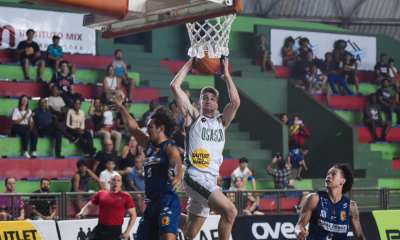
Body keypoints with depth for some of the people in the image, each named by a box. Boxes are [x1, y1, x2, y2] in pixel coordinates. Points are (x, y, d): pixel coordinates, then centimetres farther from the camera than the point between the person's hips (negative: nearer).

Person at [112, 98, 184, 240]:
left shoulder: (169, 147, -6)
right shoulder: (149, 146, 18)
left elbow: (176, 162, -27)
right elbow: (133, 127, 30)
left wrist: (178, 177, -49)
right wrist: (122, 108, 36)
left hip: (168, 201, -9)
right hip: (151, 203, 9)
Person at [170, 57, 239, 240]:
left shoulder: (221, 122, 18)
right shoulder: (193, 117, 8)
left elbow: (235, 102, 2)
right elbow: (175, 86, 0)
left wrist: (227, 75, 5)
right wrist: (188, 66, 8)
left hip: (210, 182, 6)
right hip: (195, 177, -6)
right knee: (230, 211, -24)